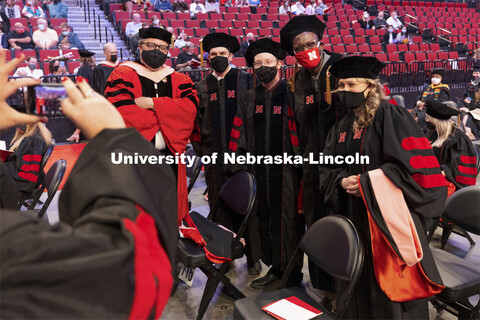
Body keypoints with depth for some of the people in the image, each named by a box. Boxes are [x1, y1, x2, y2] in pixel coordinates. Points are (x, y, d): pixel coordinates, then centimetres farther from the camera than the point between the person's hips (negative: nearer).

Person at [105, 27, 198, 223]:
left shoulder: (178, 80, 15)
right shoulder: (123, 75, 4)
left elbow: (191, 105, -4)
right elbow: (120, 112, -13)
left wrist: (151, 103, -14)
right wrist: (169, 117, -7)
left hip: (170, 158, 4)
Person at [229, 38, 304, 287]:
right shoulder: (249, 99, 11)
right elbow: (239, 136, 11)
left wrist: (302, 168, -13)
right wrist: (239, 169, 5)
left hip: (286, 171, -5)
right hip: (259, 171, 5)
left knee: (288, 221, 3)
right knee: (264, 220, 12)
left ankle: (293, 274, 21)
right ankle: (275, 268, 30)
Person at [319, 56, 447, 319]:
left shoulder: (390, 116, -7)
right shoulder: (342, 127, 12)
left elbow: (411, 162, -16)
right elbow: (328, 169, 12)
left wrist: (368, 181, -18)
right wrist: (342, 181, -9)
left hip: (386, 217, -6)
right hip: (353, 217, 6)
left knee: (387, 284, 2)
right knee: (359, 285, 12)